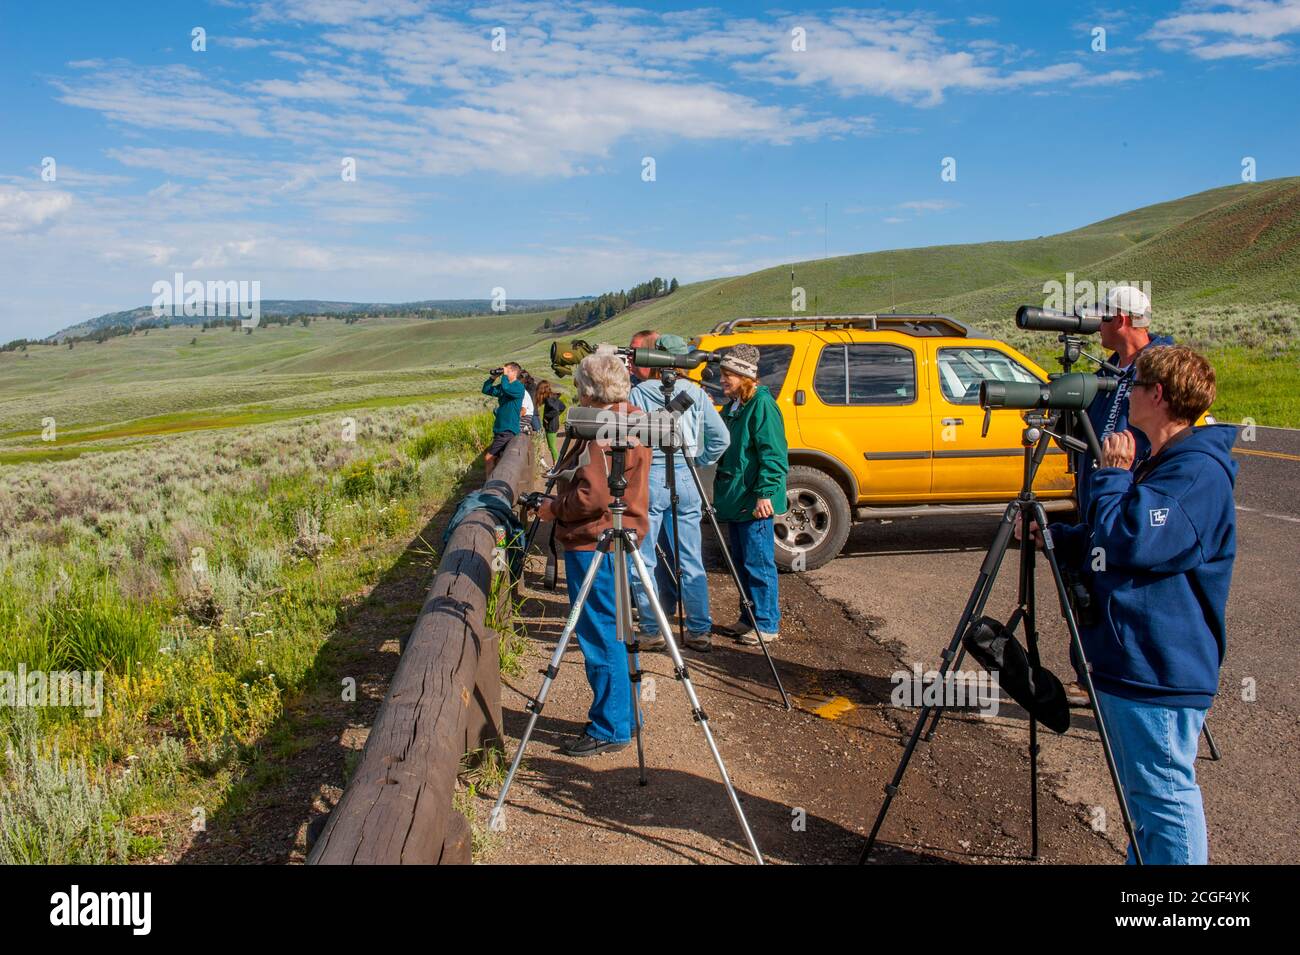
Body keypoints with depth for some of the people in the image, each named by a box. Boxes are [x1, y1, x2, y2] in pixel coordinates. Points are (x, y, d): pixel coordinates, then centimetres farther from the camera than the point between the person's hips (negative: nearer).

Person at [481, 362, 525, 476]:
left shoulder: (519, 387, -12)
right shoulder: (502, 387, 14)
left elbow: (506, 388, -32)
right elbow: (486, 390, 16)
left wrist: (504, 375, -15)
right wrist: (493, 376, 4)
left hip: (508, 431, -9)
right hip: (500, 429, 9)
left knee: (488, 458, -11)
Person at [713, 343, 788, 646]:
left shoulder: (762, 404, -13)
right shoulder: (731, 407, 15)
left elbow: (772, 454, -19)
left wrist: (765, 493, -24)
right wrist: (720, 491, 22)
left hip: (754, 502, -9)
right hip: (734, 500, 10)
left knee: (758, 564, -4)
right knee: (742, 563, 15)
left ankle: (767, 625, 5)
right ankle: (749, 618, 26)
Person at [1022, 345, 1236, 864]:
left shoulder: (1199, 470, -18)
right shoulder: (1161, 464, 15)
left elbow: (1132, 542, -29)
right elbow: (1103, 547, 23)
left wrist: (1113, 474, -15)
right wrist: (1052, 536, 7)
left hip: (1160, 670, -11)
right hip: (1129, 659, 11)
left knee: (1165, 793, 0)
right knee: (1144, 792, 20)